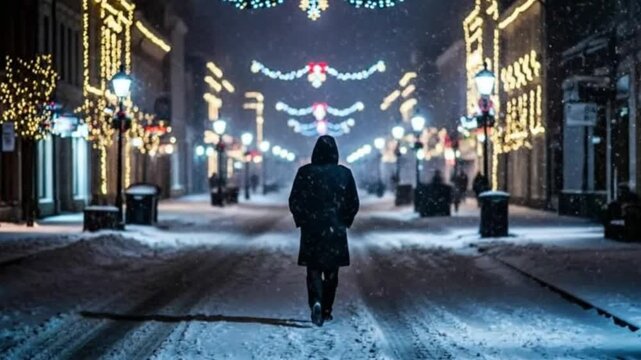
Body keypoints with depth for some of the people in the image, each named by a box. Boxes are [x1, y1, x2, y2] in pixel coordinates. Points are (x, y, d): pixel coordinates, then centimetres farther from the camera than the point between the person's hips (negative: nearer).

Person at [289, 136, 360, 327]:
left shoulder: (305, 172, -6)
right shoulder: (344, 173, -3)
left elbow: (294, 202, -3)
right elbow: (354, 203, 1)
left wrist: (301, 221, 12)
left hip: (311, 230, -1)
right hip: (336, 230, 1)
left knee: (314, 269, 5)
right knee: (331, 272, 13)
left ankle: (316, 301, -19)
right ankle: (326, 310, 16)